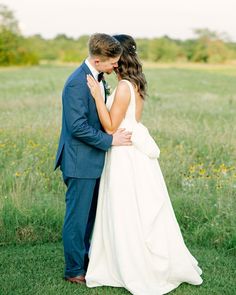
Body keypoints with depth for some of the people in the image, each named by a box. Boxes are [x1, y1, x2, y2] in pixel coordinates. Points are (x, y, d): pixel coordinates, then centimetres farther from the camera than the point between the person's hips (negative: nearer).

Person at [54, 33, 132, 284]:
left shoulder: (96, 77, 7)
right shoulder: (77, 84, -23)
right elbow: (78, 127, -25)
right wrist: (110, 140, -18)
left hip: (92, 160, 9)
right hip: (80, 162, -9)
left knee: (89, 214, 20)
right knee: (77, 217, 3)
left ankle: (83, 259, 36)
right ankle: (74, 270, 17)